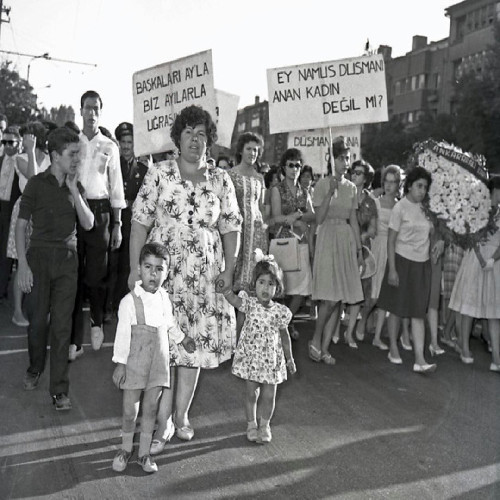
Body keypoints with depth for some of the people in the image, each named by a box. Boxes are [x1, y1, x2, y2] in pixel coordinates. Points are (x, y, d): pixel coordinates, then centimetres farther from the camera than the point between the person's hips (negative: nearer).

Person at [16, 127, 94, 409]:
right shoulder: (37, 184, -3)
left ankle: (60, 389, 6)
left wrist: (74, 190, -11)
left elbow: (88, 224, -3)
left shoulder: (76, 187, 7)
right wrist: (23, 264, -10)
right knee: (38, 319, 7)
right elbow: (21, 225, -3)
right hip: (39, 257, -2)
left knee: (62, 324, 0)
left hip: (67, 259, 2)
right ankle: (35, 370, 33)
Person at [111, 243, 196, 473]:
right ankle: (125, 449, 29)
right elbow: (122, 333, -12)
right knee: (130, 410, 5)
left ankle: (144, 453, 24)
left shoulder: (164, 298, 1)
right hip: (135, 363, -4)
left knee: (150, 408, 10)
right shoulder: (129, 301, -15)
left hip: (159, 362, 4)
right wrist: (120, 364, -12)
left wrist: (183, 339, 32)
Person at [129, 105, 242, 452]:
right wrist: (135, 268, -8)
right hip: (162, 271, -2)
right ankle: (163, 422, 8)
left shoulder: (220, 180, 6)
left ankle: (182, 414, 25)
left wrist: (229, 270, -1)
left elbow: (231, 228, 7)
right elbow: (140, 222, -2)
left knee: (195, 345, 8)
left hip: (204, 275, 2)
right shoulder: (158, 174, 0)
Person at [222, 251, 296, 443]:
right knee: (251, 393, 10)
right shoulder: (249, 304, -10)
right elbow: (228, 294, -25)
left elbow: (284, 336, 5)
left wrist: (289, 359, 12)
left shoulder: (280, 311, -7)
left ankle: (265, 425, 31)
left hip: (272, 359, 1)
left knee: (269, 395, 8)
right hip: (251, 357, -1)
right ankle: (251, 424, 31)